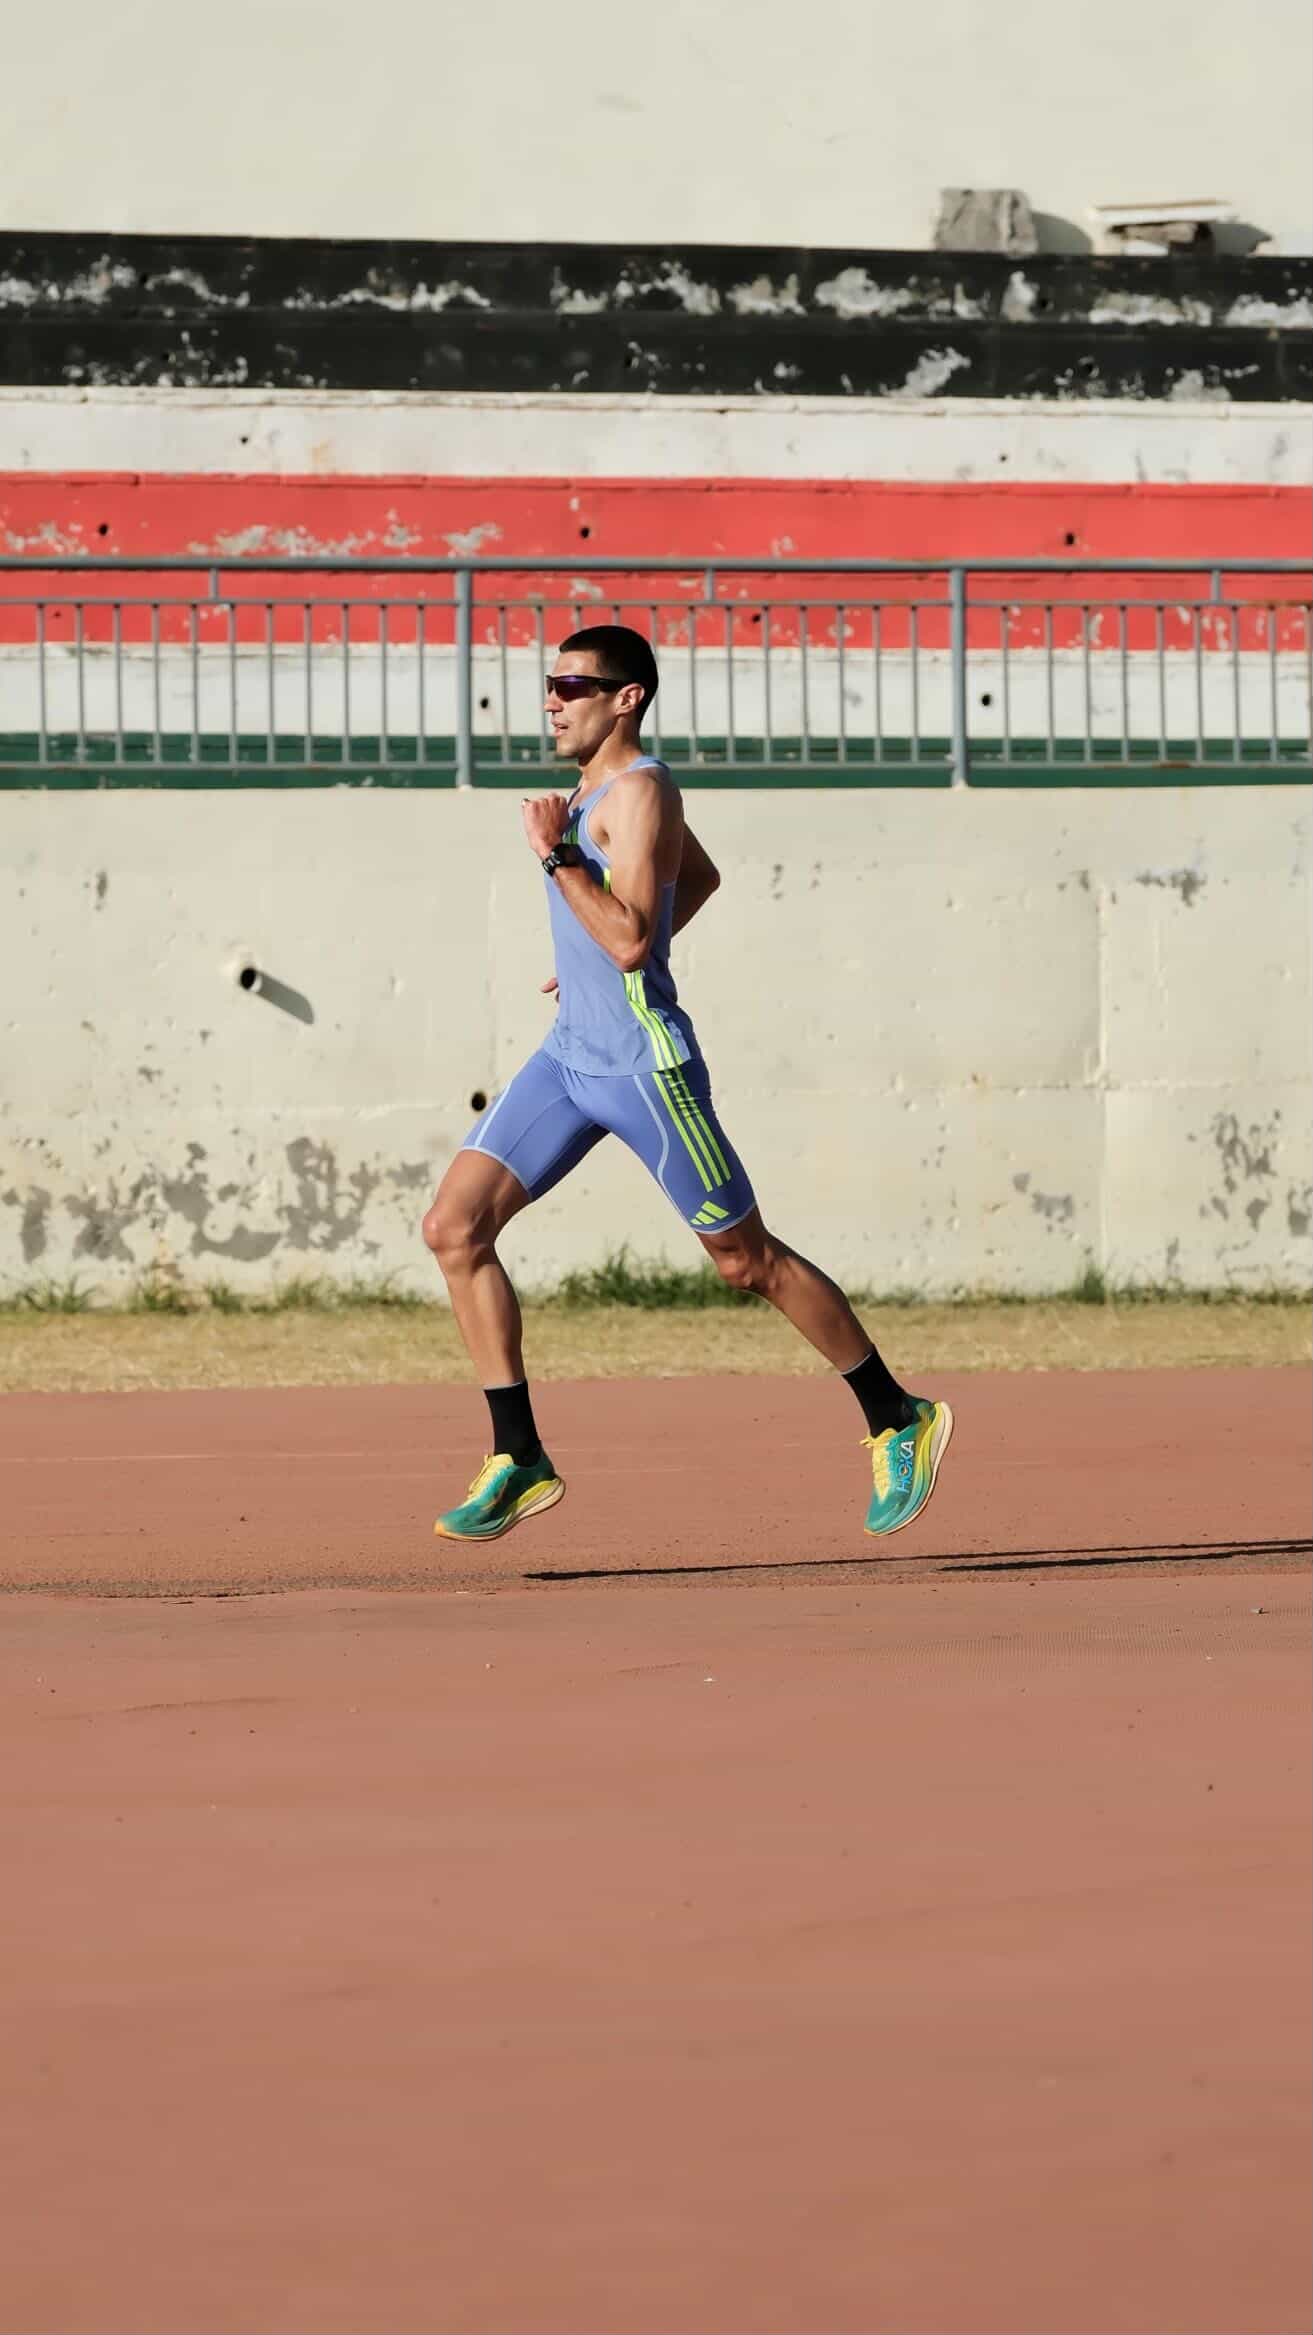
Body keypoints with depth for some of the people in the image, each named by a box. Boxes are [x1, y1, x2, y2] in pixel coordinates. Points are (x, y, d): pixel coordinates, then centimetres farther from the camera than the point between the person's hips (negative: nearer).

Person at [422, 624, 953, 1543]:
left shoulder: (639, 790, -15)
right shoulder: (601, 785, 13)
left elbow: (631, 940, -26)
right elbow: (701, 878, 31)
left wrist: (557, 855, -22)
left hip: (644, 1063, -9)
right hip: (570, 1054, 9)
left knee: (748, 1261, 2)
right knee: (455, 1229, -4)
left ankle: (899, 1421, 18)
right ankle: (519, 1459, -3)